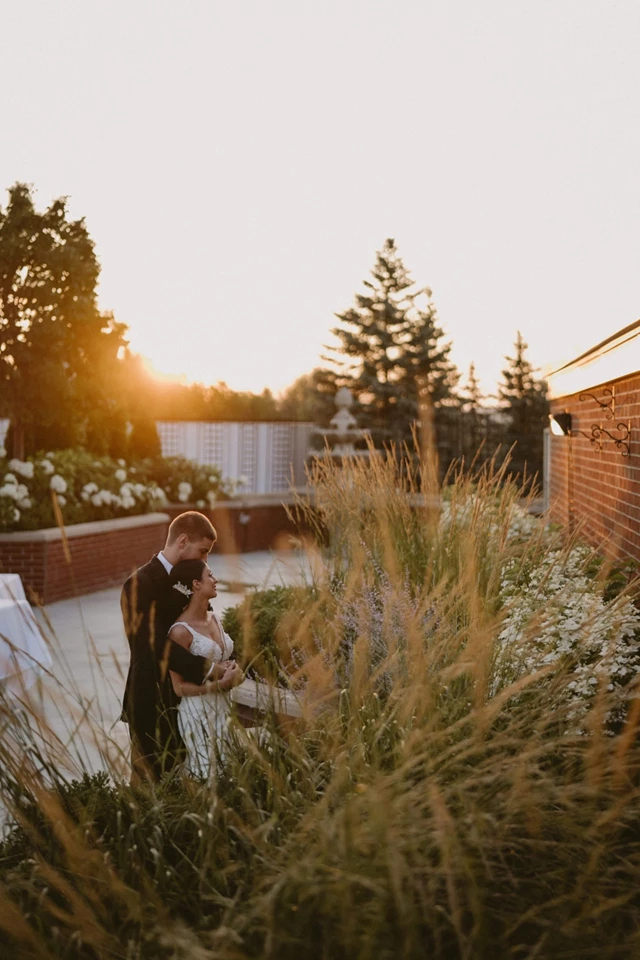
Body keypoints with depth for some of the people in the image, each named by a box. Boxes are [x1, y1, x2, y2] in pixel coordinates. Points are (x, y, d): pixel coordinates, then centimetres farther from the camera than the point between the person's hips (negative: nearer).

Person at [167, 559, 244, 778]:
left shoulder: (214, 618, 5)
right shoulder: (181, 631, -18)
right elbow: (179, 688, -14)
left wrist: (233, 673, -3)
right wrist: (221, 684, -18)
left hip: (223, 707, 7)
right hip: (199, 713, -7)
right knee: (209, 775, 2)